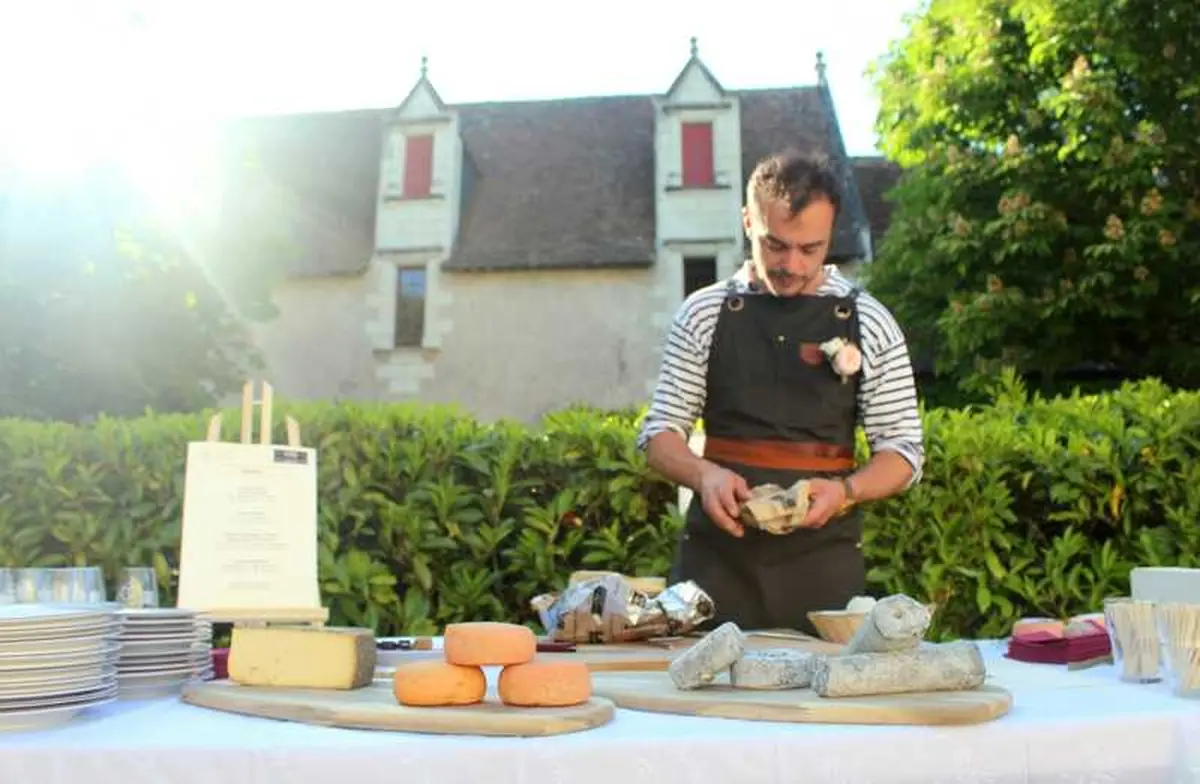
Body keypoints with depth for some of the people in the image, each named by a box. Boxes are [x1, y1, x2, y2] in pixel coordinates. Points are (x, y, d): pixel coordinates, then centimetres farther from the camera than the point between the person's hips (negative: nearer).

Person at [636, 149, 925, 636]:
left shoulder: (869, 323, 2)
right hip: (716, 551, 1)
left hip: (823, 558, 0)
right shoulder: (704, 313, 3)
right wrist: (705, 475, -16)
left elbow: (902, 452, 4)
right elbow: (660, 434, 4)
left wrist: (844, 492, -16)